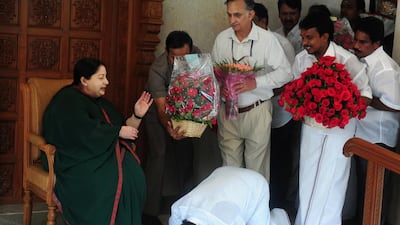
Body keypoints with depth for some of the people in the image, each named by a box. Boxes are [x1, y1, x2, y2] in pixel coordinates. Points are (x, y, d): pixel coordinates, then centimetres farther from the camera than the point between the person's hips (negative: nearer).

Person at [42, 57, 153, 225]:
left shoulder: (99, 102, 21)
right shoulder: (67, 100, -4)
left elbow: (123, 127, 19)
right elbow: (85, 132, -19)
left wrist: (137, 115, 1)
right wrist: (118, 131, -10)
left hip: (104, 153, 7)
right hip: (77, 159, -7)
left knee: (133, 175, -22)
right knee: (110, 181, -33)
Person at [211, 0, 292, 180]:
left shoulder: (267, 39, -10)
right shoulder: (221, 38, 1)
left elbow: (285, 72, -10)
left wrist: (255, 83, -22)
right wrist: (218, 86, -11)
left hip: (257, 110, -3)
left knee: (257, 165, 6)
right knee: (229, 165, 11)